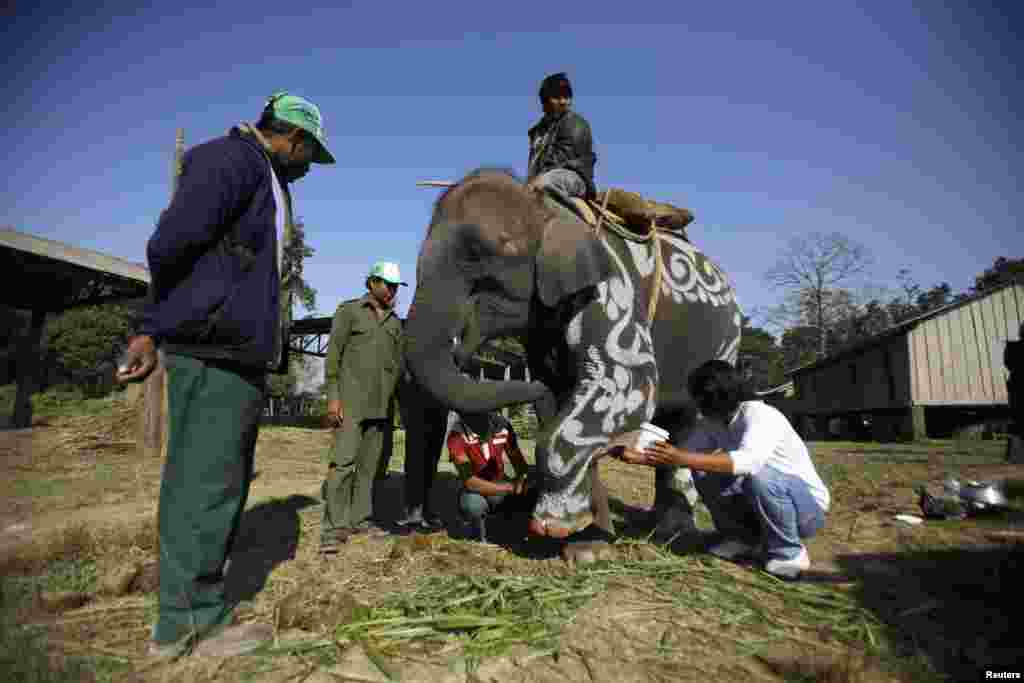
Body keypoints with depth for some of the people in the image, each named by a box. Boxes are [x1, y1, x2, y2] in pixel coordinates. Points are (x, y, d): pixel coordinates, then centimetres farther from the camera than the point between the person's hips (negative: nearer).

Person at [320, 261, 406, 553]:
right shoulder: (349, 310, 2)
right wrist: (332, 396, -11)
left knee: (369, 464, 8)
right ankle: (334, 528, -7)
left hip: (381, 405, 5)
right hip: (351, 401, -5)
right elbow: (333, 354, -3)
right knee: (342, 461, -10)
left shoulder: (395, 322, 16)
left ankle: (361, 519, 16)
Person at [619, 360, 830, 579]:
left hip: (809, 507, -6)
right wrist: (637, 457, -14)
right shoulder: (712, 423, -6)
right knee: (704, 473, -12)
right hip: (764, 502, 6)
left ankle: (789, 552, -10)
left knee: (758, 476, -36)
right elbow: (685, 453, -1)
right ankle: (744, 538, 8)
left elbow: (748, 461, -46)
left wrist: (682, 458, -50)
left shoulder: (760, 415, -28)